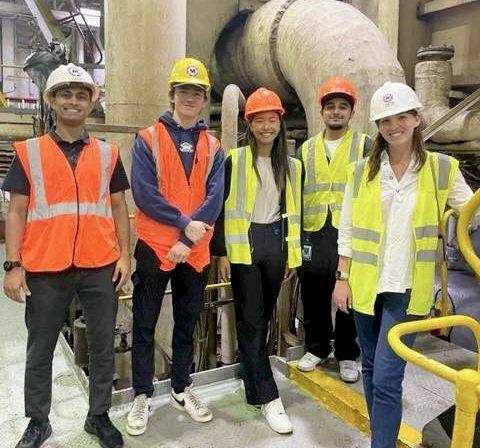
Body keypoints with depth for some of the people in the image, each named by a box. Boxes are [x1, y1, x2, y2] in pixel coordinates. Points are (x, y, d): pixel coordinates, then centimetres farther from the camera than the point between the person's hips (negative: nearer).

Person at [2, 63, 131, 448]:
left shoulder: (108, 153, 8)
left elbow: (119, 207, 9)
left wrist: (125, 255, 1)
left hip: (100, 268, 1)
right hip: (44, 269, -1)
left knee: (103, 346, 10)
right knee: (40, 351, 13)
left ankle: (99, 416, 30)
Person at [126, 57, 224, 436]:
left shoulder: (213, 146, 7)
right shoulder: (148, 139, -1)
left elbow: (215, 198, -4)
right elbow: (144, 193, -12)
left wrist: (187, 241, -14)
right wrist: (184, 223, -18)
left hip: (196, 250, 3)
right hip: (154, 246, -2)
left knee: (187, 324, 15)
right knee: (145, 324, 7)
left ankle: (182, 390, 31)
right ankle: (142, 396, 23)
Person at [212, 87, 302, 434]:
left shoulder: (291, 165, 10)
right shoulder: (234, 160, -3)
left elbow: (293, 211, 13)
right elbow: (221, 207, -4)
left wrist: (293, 254, 11)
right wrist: (221, 253, -7)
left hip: (275, 244, 4)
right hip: (243, 245, -4)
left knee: (264, 318, 13)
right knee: (251, 320, -2)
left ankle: (253, 380, 31)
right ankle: (268, 397, 4)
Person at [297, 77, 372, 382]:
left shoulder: (365, 146, 3)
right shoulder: (307, 149, 13)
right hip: (314, 234, 3)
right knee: (314, 296, 11)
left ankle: (347, 355, 23)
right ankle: (317, 347, 30)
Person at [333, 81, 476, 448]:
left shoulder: (442, 168, -2)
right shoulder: (362, 171, 1)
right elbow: (347, 230, 4)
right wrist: (343, 278, 1)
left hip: (408, 289, -3)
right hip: (366, 284, 3)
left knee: (387, 378, -6)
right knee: (371, 370, 16)